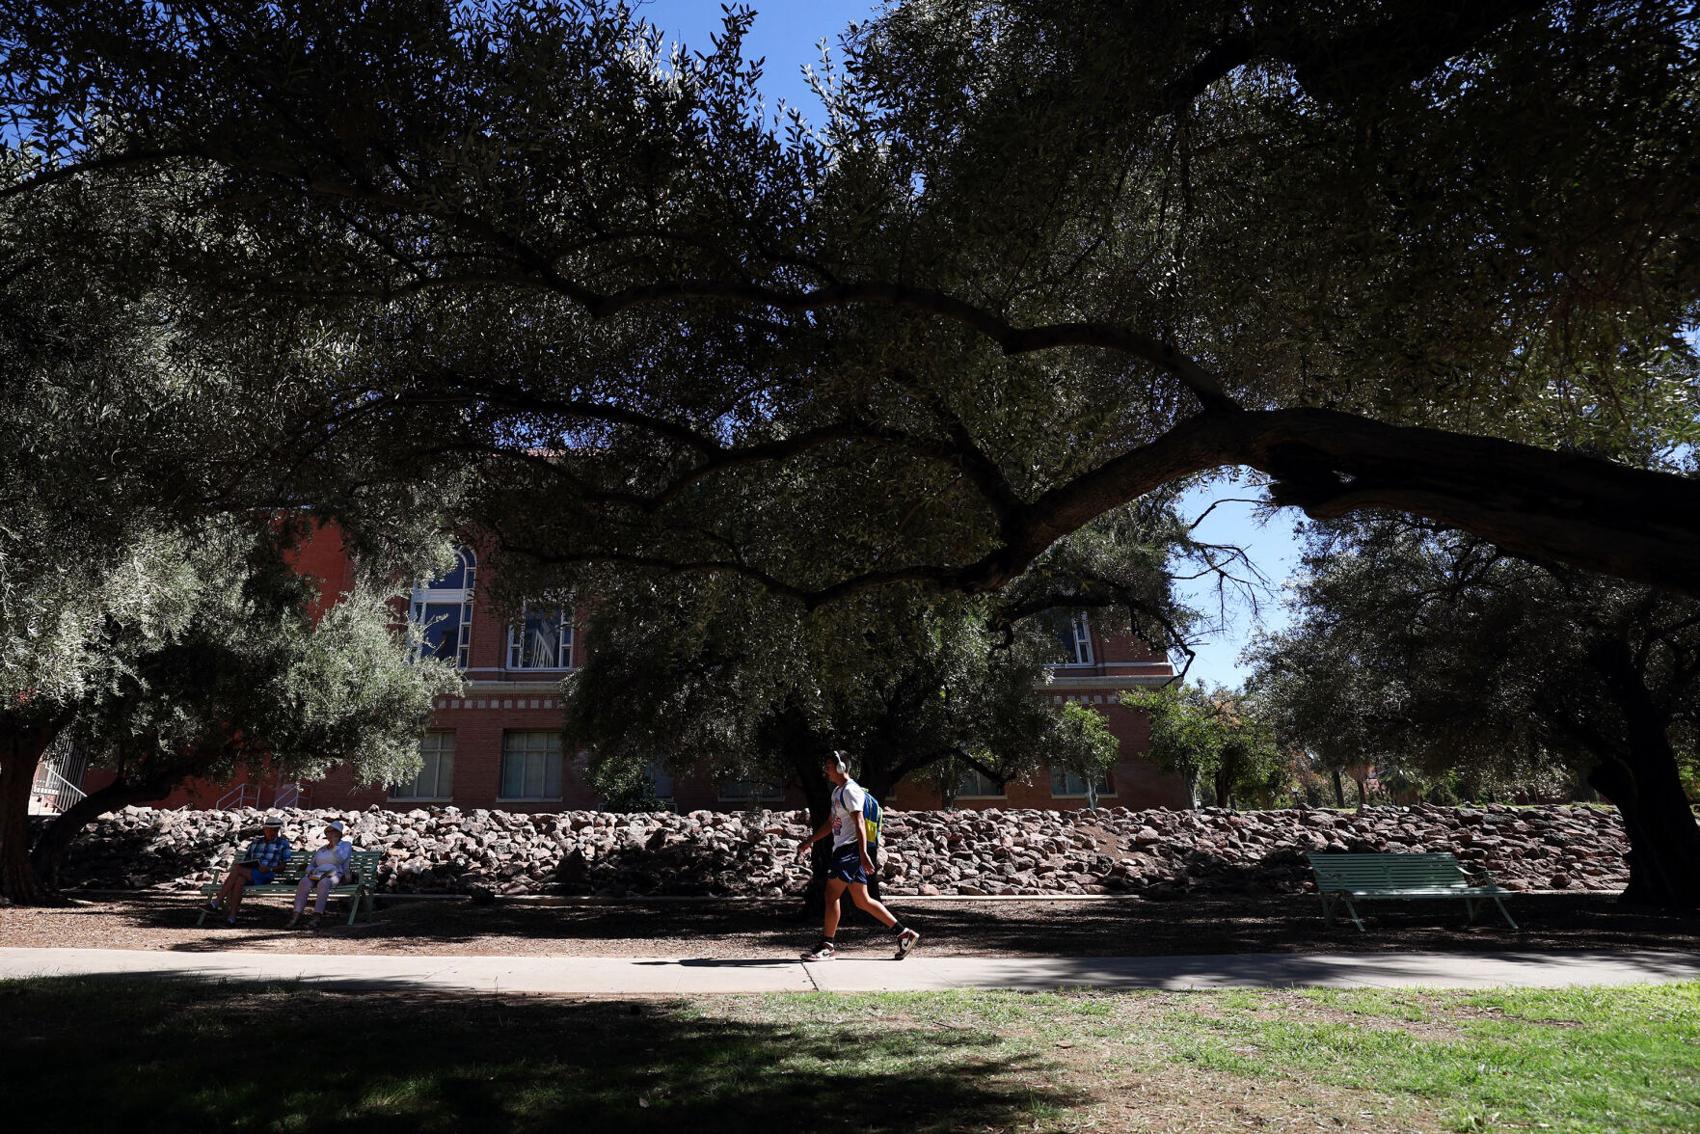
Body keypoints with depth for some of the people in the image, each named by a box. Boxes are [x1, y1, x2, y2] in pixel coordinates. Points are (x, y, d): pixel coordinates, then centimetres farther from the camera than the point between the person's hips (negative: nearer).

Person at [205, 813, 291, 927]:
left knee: (237, 869, -27)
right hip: (248, 874, 4)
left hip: (265, 876, -4)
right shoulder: (256, 843, 25)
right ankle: (231, 916, -41)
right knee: (239, 881, -33)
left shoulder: (283, 843, 12)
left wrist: (270, 869, -13)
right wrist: (240, 865, -3)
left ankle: (217, 902, -23)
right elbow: (244, 860, 21)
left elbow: (284, 866, 5)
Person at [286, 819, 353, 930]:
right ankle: (295, 916, -40)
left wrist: (334, 844, -4)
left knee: (323, 883, -40)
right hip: (317, 875, 5)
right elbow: (311, 865, 22)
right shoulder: (321, 849, 27)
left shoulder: (345, 846, 12)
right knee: (304, 882, -30)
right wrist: (310, 872, 0)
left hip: (334, 875, -4)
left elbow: (340, 859, -8)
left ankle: (316, 918, -48)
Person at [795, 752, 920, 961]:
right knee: (862, 900, 9)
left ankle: (827, 946, 3)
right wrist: (809, 841, 31)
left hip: (850, 850, -10)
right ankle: (904, 933, 13)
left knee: (832, 895, -6)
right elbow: (832, 823, 29)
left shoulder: (850, 790, -12)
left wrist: (863, 854, -29)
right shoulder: (837, 791, 19)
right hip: (842, 850, 10)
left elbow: (859, 823, -21)